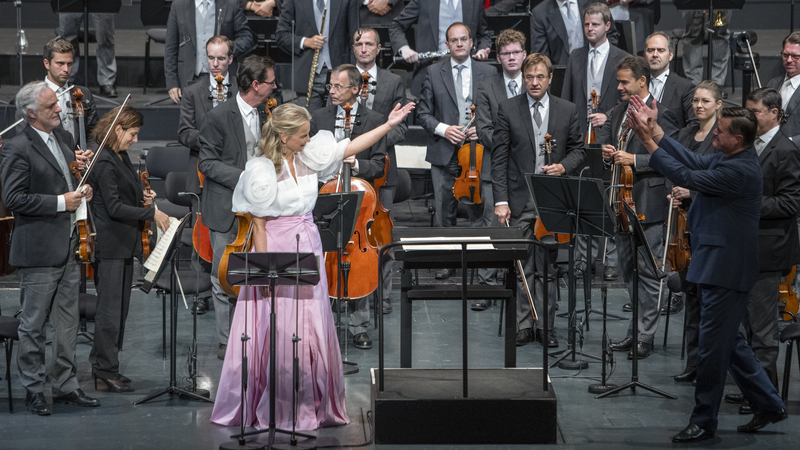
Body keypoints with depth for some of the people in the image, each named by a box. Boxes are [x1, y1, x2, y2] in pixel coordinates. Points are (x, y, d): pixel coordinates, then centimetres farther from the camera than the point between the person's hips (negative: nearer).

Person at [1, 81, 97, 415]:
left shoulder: (63, 139, 12)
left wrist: (80, 191, 5)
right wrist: (60, 202, -18)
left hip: (68, 248, 8)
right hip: (38, 252, -8)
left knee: (68, 322, 12)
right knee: (33, 325, 3)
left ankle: (65, 385, 21)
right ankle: (33, 390, 12)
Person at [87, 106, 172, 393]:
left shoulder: (121, 158, 12)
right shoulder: (104, 163, -17)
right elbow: (114, 207, -21)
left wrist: (140, 196, 8)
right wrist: (151, 213, -21)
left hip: (123, 243, 10)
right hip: (109, 246, -10)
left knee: (119, 308, 13)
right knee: (110, 310, -6)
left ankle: (103, 365, 20)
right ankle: (106, 369, 0)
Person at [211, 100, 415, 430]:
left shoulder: (309, 156, 4)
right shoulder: (262, 169, -12)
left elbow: (349, 148, 9)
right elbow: (258, 223, -11)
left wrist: (388, 125, 3)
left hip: (308, 246, 6)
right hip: (277, 251, -6)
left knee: (312, 329, 8)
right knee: (277, 333, -3)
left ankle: (312, 404, 18)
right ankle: (269, 409, 7)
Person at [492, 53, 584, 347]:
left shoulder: (567, 110, 6)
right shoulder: (508, 109, 2)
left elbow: (578, 149, 14)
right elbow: (499, 158, 0)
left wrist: (564, 166, -9)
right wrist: (500, 200, -7)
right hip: (519, 201, -1)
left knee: (548, 266, 5)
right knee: (522, 267, 1)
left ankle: (546, 326, 12)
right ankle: (523, 326, 8)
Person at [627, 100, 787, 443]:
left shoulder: (740, 171, -23)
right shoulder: (728, 159, 8)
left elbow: (685, 176, -22)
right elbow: (693, 162, 10)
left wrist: (647, 140, -16)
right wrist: (655, 128, 5)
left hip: (726, 270, -11)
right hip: (719, 268, 11)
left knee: (713, 348, -1)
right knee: (729, 341, 19)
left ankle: (703, 422, 8)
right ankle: (768, 404, 28)